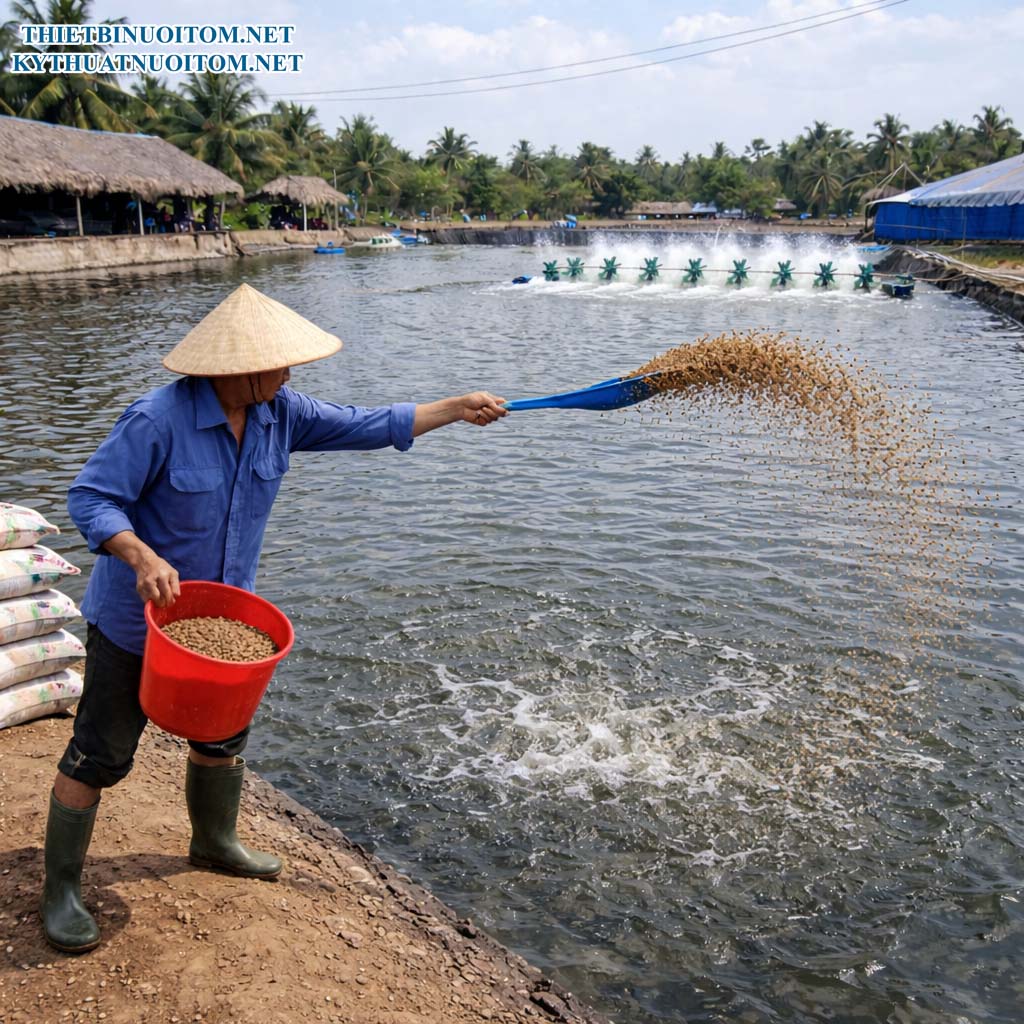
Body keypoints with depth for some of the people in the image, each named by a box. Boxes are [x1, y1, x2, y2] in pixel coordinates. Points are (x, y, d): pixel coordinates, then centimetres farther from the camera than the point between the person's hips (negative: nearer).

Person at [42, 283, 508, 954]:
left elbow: (367, 427, 1)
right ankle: (61, 892, 24)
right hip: (137, 620, -6)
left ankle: (215, 843, 49)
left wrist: (457, 409, -1)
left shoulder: (280, 414, -7)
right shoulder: (159, 420, -26)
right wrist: (141, 556, -39)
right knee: (100, 756, 5)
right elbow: (90, 498, -22)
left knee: (223, 738, 23)